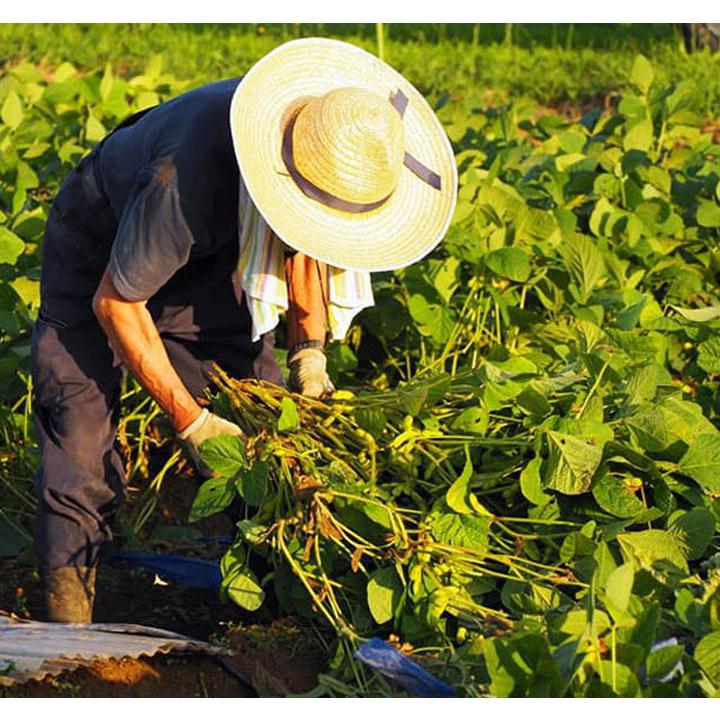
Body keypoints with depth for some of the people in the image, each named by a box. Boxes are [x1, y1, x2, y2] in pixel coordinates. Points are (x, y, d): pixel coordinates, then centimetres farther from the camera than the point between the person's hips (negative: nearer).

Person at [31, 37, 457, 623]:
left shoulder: (335, 148, -26)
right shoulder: (188, 180, -45)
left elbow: (307, 244, -1)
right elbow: (115, 302, -28)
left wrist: (309, 353, -12)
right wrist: (188, 419, -27)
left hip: (209, 254, 6)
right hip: (100, 254, -5)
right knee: (83, 449, -14)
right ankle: (71, 639, -2)